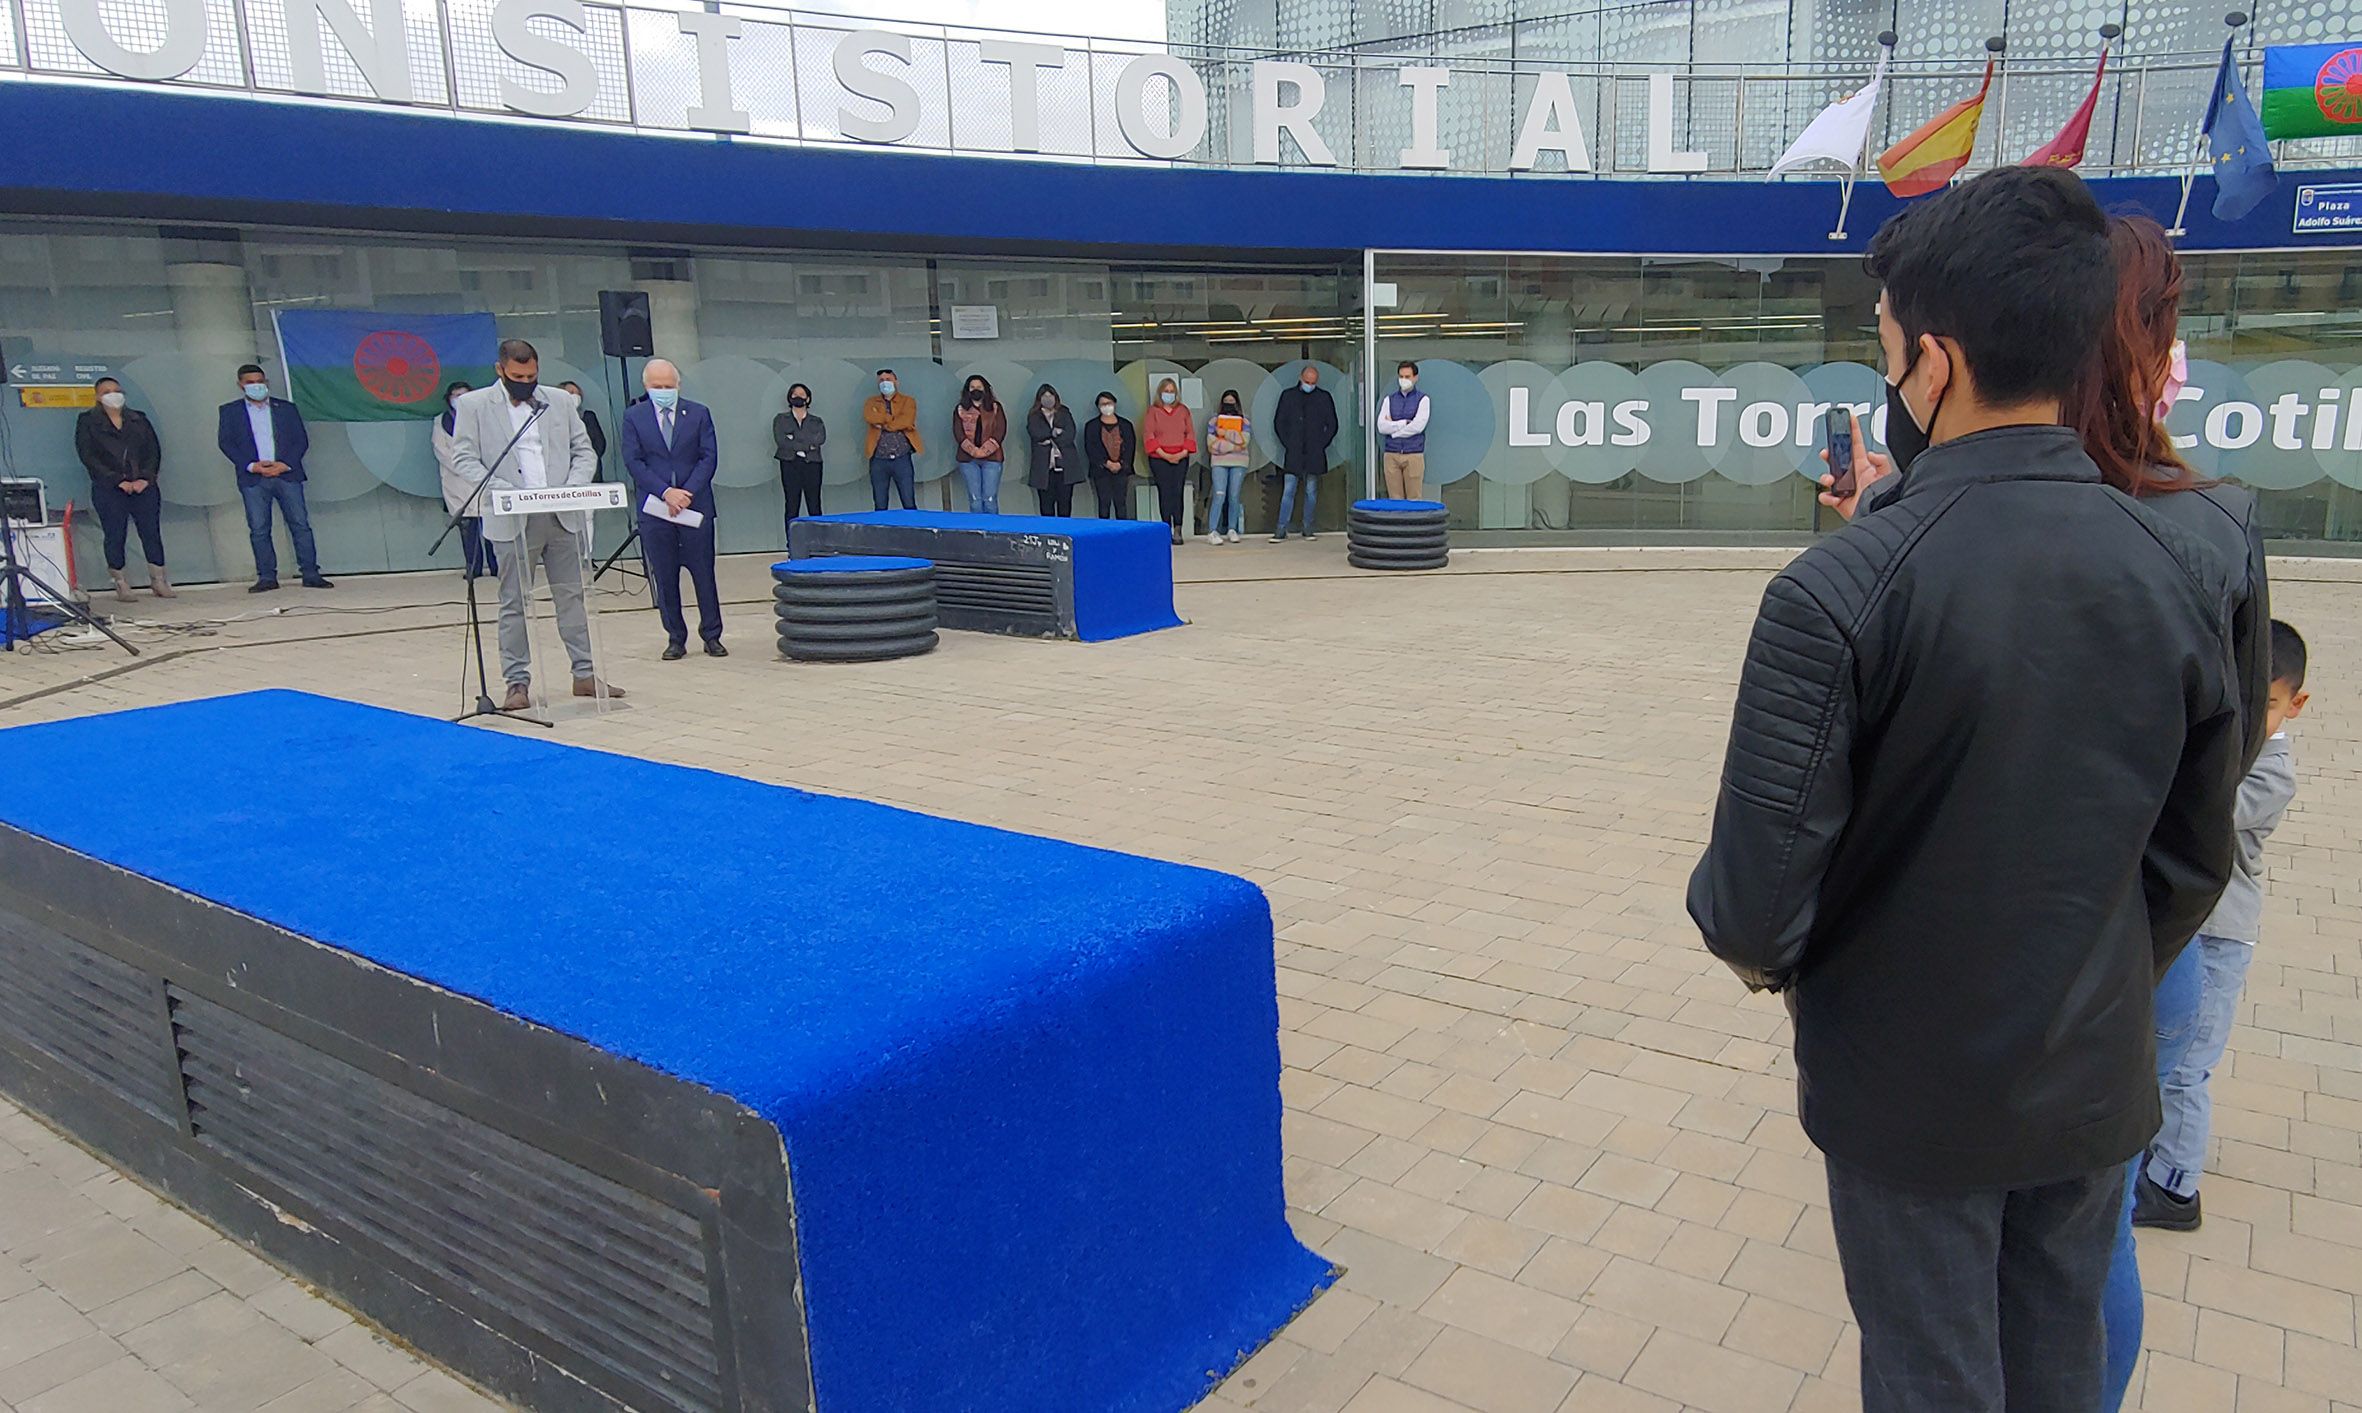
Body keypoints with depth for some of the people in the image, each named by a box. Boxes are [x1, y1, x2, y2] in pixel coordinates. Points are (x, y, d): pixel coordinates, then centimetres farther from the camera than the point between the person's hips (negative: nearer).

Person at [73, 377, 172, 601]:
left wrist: (146, 478, -7)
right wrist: (118, 481, -13)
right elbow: (88, 456, -3)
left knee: (152, 533, -1)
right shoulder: (87, 421, 5)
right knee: (115, 536, -3)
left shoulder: (139, 420, 15)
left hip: (144, 487, 3)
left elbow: (154, 450, 10)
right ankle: (121, 585, 4)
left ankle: (159, 582, 7)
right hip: (108, 490, -2)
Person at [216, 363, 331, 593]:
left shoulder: (286, 408, 13)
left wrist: (285, 464, -8)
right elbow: (225, 442, 4)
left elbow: (301, 440, 7)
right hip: (253, 479, 0)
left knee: (300, 524, -4)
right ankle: (266, 577, 1)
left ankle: (311, 574, -3)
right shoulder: (230, 411, 12)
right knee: (258, 529, -2)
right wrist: (251, 466, -10)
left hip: (287, 474, 0)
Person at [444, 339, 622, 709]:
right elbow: (463, 459, -2)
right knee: (514, 604, 1)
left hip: (562, 517, 3)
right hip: (512, 520, -3)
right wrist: (496, 488, -17)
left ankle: (585, 674, 13)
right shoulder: (473, 405, 3)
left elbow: (583, 451, 12)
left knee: (572, 596, 7)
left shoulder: (560, 401, 12)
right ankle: (518, 683, 6)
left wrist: (573, 487, -6)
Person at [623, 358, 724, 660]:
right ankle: (675, 638, 12)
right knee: (664, 577, 3)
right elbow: (633, 461, -2)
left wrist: (687, 493, -11)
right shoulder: (634, 417, 5)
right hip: (654, 507, 0)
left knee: (704, 573, 2)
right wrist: (665, 492, -13)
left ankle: (711, 635, 12)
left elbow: (709, 457, 0)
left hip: (695, 504, 0)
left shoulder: (698, 414, 6)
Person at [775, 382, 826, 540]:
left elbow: (821, 438, -6)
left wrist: (794, 438, -9)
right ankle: (792, 546, -4)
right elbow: (780, 441, -6)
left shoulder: (816, 421, 14)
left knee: (814, 507, -2)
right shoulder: (780, 420, 12)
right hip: (790, 465, -1)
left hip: (812, 466, 1)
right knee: (792, 508, -4)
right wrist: (807, 445, -9)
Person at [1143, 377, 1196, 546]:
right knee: (1165, 492, -6)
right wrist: (1164, 454, -12)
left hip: (1180, 458, 2)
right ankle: (1167, 529, -2)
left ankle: (1177, 530, -8)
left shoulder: (1183, 411, 14)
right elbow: (1148, 435, -3)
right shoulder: (1153, 411, 5)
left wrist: (1184, 452, -7)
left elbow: (1190, 433, 9)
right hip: (1159, 459, -2)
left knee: (1177, 492, -6)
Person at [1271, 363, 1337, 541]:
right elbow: (1278, 422, 11)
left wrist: (1321, 444, 0)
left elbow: (1332, 425, 10)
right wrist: (1287, 443, 2)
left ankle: (1308, 530, 11)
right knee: (1288, 491, -4)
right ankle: (1281, 530, -3)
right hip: (1293, 454, 0)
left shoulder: (1324, 397, 6)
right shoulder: (1288, 396, 8)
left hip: (1314, 453, 0)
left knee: (1311, 493, 4)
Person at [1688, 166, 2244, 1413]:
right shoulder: (2183, 571, -8)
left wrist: (1766, 956, 0)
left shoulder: (1838, 593, -25)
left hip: (1910, 1085, -4)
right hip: (2093, 1079, 5)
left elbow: (1757, 894, -23)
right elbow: (2195, 855, 3)